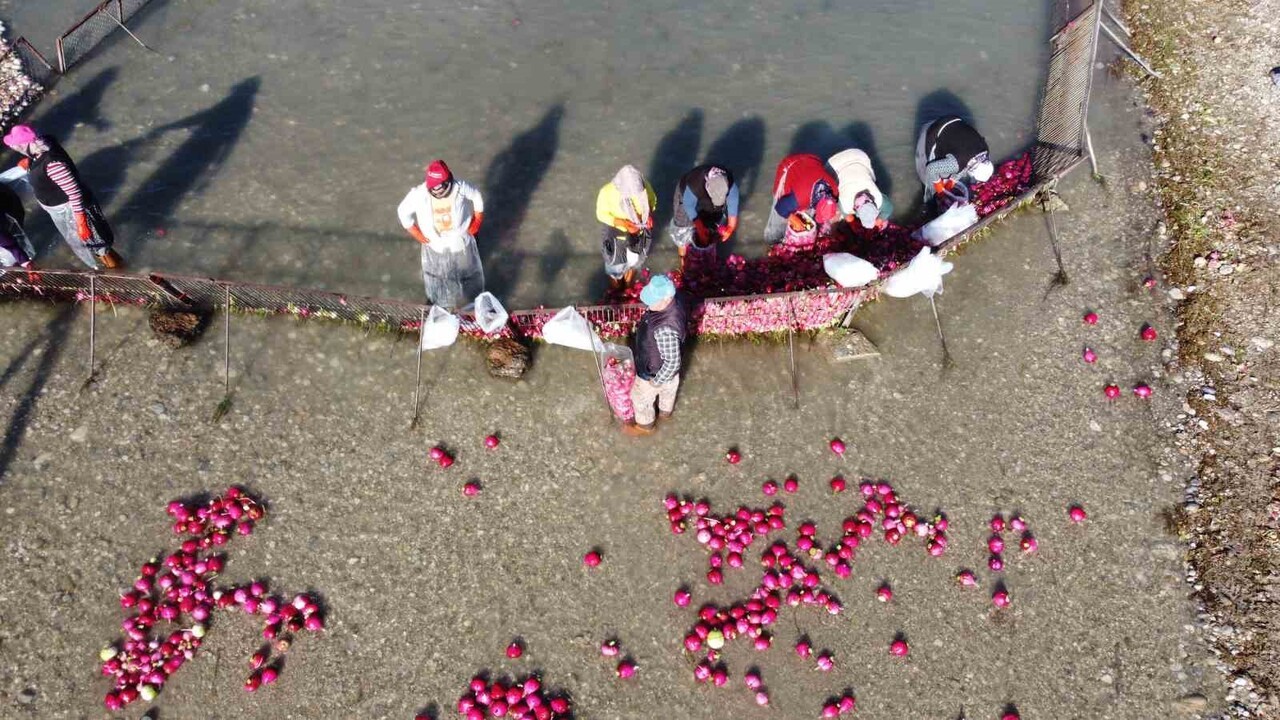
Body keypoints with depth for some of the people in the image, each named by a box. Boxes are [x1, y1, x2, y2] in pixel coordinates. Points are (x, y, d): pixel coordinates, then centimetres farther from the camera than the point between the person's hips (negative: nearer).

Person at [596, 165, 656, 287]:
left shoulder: (644, 186, -26)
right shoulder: (607, 192, -34)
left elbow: (652, 200, -5)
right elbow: (601, 214, -19)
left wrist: (649, 214, -25)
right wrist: (623, 223, -32)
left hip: (638, 234, 3)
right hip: (616, 236, -3)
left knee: (634, 262, 29)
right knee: (616, 265, 24)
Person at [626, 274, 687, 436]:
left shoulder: (665, 330, -47)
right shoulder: (674, 299, -23)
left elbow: (673, 362, -35)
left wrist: (657, 381, -19)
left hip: (653, 371, -7)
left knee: (641, 398, 23)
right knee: (668, 388, 35)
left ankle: (644, 425, 51)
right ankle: (665, 411, 65)